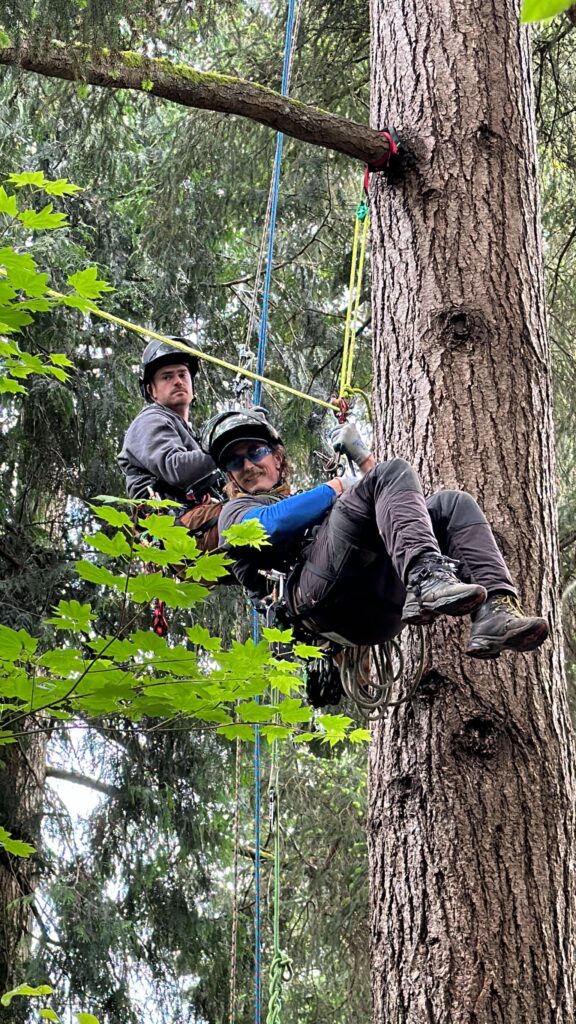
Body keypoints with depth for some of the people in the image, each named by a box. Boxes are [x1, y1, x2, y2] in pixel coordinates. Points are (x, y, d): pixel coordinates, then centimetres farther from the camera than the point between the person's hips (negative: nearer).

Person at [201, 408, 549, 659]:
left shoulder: (310, 504, 46)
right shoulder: (238, 510, 28)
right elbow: (268, 525, 1)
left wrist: (364, 460, 29)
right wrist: (336, 488, 9)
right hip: (323, 595, -6)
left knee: (452, 503, -5)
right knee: (395, 472, -16)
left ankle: (494, 611, -31)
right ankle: (427, 579, -46)